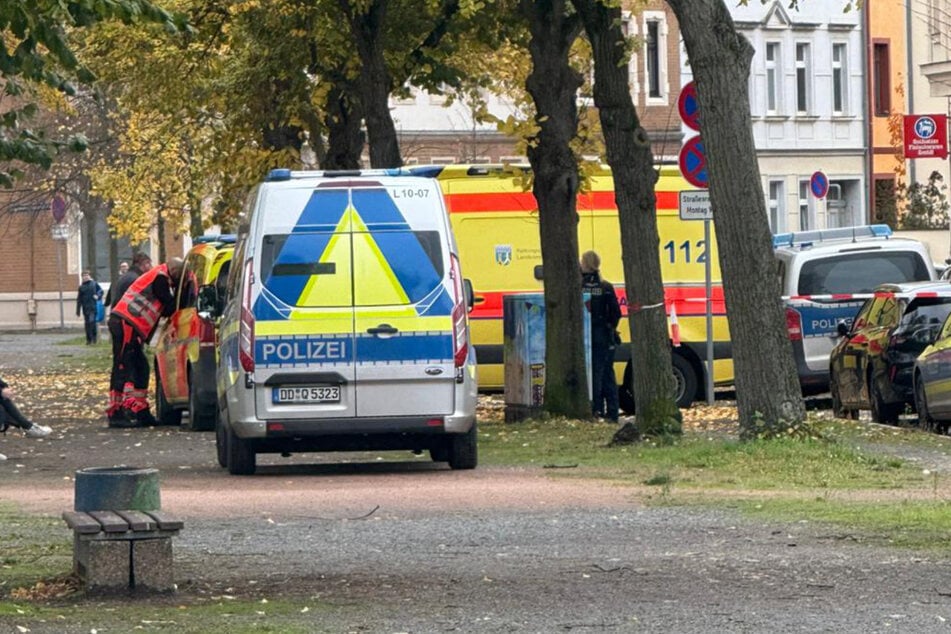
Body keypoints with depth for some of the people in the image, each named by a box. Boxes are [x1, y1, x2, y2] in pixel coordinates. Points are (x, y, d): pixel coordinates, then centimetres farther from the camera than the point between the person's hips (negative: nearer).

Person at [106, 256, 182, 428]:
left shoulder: (157, 276, 24)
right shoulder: (160, 278, -7)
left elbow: (164, 310, 22)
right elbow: (169, 307, -7)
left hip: (127, 325, 11)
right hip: (126, 323, -11)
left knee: (140, 367, 12)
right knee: (123, 367, -11)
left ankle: (140, 412, 14)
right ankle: (116, 414, -13)